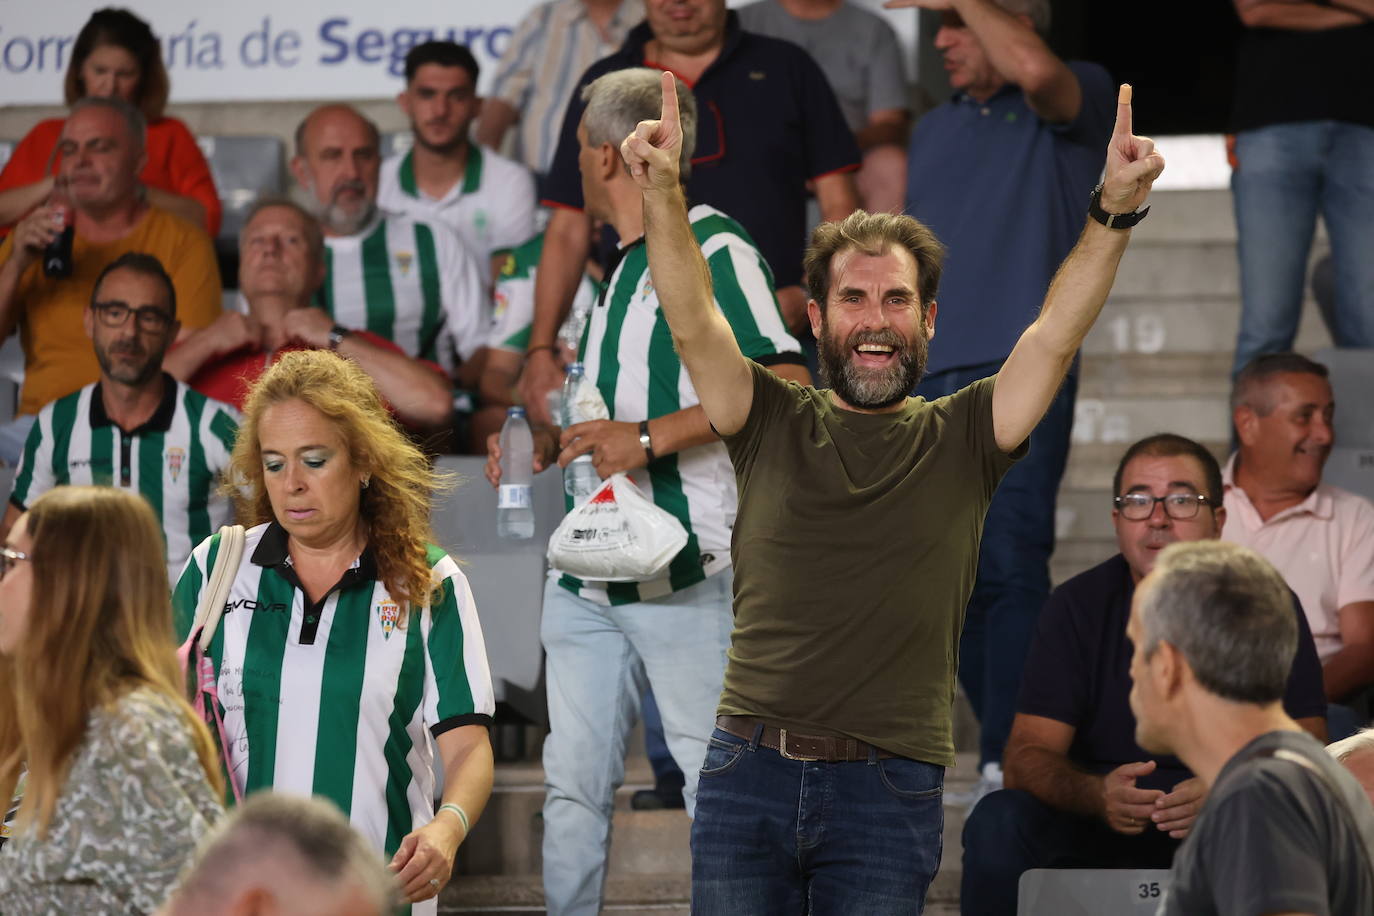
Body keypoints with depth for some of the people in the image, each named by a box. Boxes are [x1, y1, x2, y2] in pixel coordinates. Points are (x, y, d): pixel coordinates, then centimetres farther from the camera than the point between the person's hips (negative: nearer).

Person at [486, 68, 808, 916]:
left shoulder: (713, 248, -9)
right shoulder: (625, 267, 21)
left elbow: (786, 386, -20)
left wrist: (650, 437, -22)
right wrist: (546, 444, 14)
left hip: (686, 580, -9)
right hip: (587, 579, 9)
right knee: (574, 789, 7)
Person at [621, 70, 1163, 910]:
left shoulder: (960, 442, 7)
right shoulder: (773, 425, 8)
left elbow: (1056, 336, -4)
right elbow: (692, 324, -5)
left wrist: (1114, 211, -18)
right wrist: (663, 194, -20)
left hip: (889, 788, -1)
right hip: (747, 772, 1)